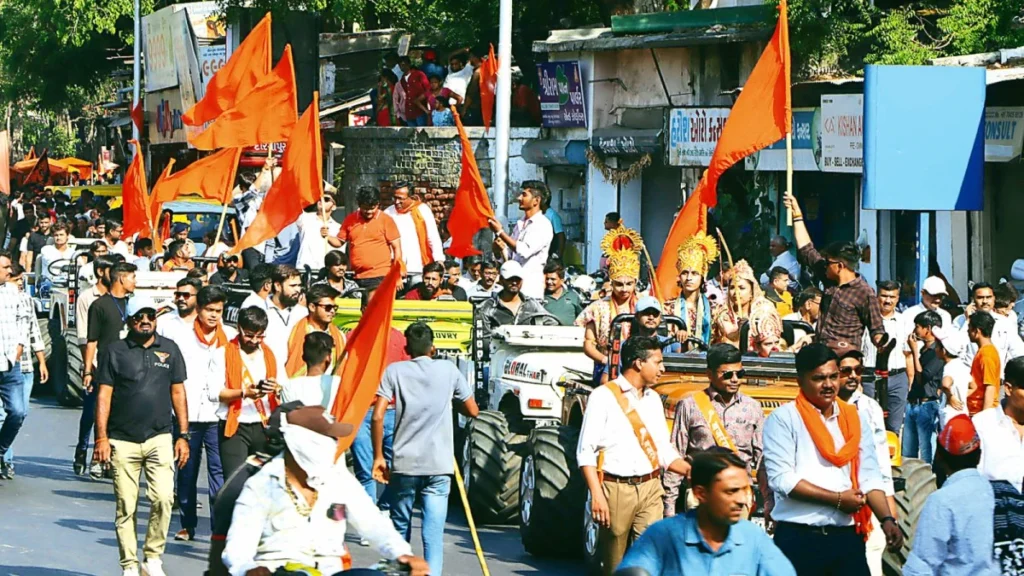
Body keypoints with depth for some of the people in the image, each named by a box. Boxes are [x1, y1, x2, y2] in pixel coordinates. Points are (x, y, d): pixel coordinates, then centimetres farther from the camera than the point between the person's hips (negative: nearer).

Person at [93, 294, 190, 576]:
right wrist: (101, 437, -6)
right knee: (125, 507, 0)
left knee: (163, 498, -13)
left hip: (159, 438, 1)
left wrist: (184, 435, 8)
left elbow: (178, 392, 13)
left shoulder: (169, 350, 10)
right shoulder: (114, 351, 4)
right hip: (122, 441, -1)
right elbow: (103, 395, 2)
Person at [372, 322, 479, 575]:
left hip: (404, 462, 0)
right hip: (439, 465, 0)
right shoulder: (448, 370, 5)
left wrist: (378, 456, 1)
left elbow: (378, 416, -7)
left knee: (400, 528, 18)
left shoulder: (395, 371, 2)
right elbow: (472, 411, 11)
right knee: (434, 532, -5)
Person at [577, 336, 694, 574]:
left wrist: (691, 471, 1)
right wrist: (596, 495, -17)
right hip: (616, 489, -5)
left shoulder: (653, 399, 14)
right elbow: (586, 452, -9)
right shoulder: (604, 396, -5)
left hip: (650, 489, 5)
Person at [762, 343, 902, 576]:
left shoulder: (856, 419, 13)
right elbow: (781, 478, -11)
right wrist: (837, 499, -11)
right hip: (798, 538, -4)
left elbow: (870, 477, 7)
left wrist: (886, 520, -10)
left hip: (847, 536, 4)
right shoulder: (783, 419, -1)